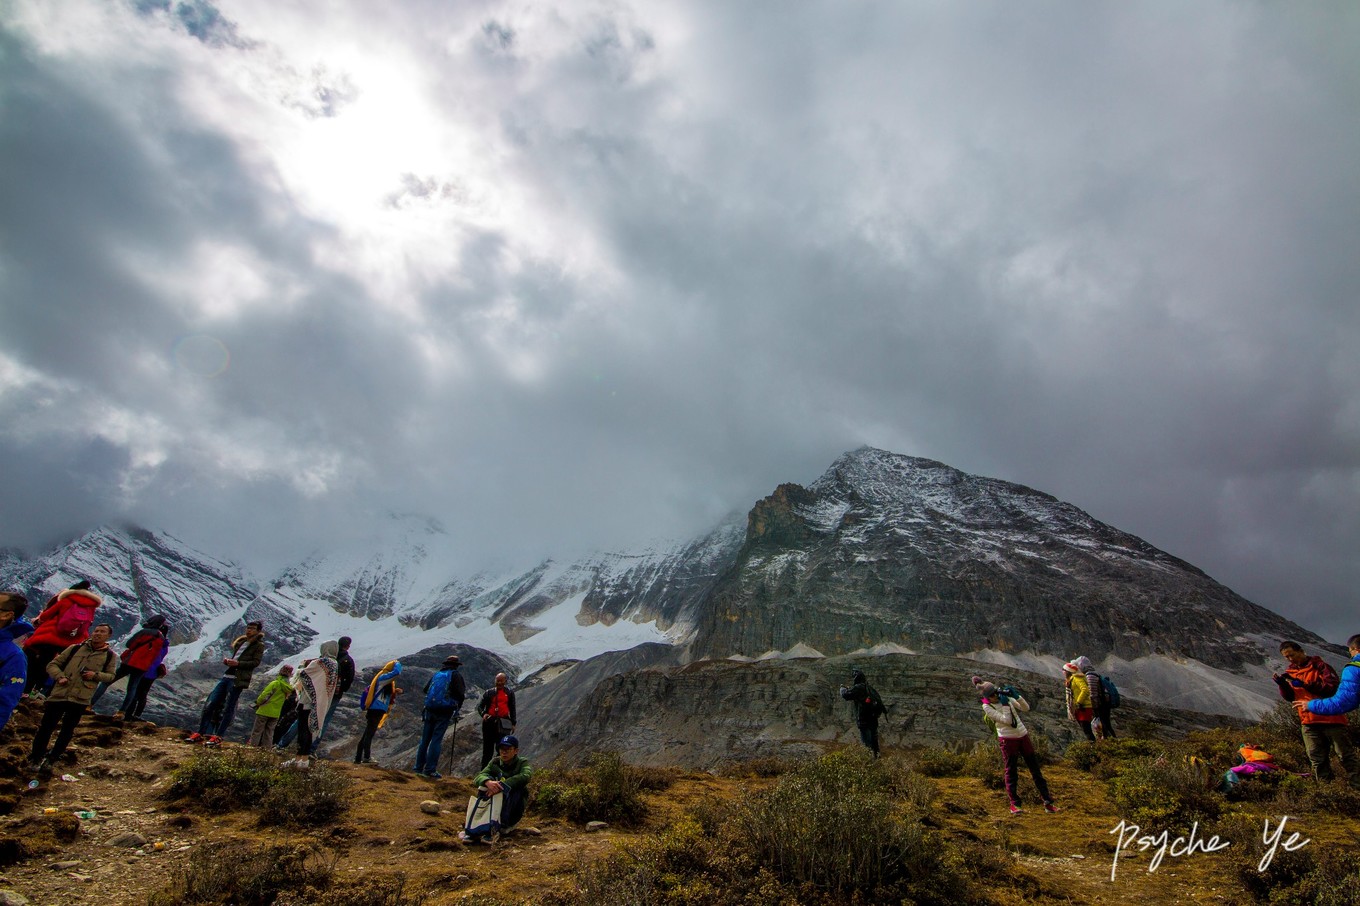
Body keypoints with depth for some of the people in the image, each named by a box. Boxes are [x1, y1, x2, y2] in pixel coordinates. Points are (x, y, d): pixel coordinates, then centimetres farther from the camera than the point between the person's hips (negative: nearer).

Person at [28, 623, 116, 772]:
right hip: (59, 694, 0)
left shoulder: (110, 656, 5)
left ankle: (50, 759, 26)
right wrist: (60, 676, -10)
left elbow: (111, 675, 8)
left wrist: (96, 675, -11)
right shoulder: (76, 648, 5)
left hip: (80, 699, 0)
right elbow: (52, 664, 9)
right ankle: (35, 757, 28)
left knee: (67, 731, 6)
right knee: (46, 727, 6)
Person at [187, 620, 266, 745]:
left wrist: (238, 663, -18)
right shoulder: (241, 641, 20)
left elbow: (256, 662, -10)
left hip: (237, 679, -7)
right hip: (226, 676, 7)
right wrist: (227, 660, 6)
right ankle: (201, 734, 9)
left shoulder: (259, 645, 0)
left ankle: (218, 736, -1)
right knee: (209, 704, 3)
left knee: (228, 708, -5)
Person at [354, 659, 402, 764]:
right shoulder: (382, 678, -7)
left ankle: (358, 758, 15)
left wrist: (396, 692, 10)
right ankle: (367, 757, -15)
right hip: (376, 711, -10)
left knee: (367, 735, 11)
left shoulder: (387, 682, 22)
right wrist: (397, 664, -5)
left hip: (376, 711, 10)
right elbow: (396, 672, -23)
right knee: (369, 734, -12)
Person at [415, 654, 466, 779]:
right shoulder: (456, 675, -1)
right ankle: (430, 770, -6)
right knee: (437, 739, -4)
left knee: (425, 739, 12)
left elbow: (425, 689, 17)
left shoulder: (436, 674, 13)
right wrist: (458, 708, 7)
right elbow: (461, 694, -9)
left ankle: (419, 767, 16)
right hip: (445, 711, -5)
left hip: (430, 710, 5)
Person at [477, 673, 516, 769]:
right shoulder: (489, 692, 11)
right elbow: (479, 705, 7)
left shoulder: (509, 693, 13)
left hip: (503, 723, 0)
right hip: (489, 721, 1)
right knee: (488, 748, 6)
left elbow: (512, 709, 16)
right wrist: (483, 713, -14)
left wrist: (513, 723, 10)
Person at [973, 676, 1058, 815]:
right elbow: (1007, 720, -19)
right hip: (1008, 739, -5)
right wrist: (1005, 704, -22)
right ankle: (1014, 803, 10)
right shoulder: (987, 707, -12)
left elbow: (1026, 708, 2)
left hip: (1023, 735, 5)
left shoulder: (1005, 697, 3)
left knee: (1035, 768, 8)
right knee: (1010, 772, 0)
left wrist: (1016, 696, -12)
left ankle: (1047, 801, 14)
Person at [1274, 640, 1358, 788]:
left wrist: (1304, 684, -25)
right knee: (1317, 760, 7)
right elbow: (1290, 697, 7)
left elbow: (1332, 687, -18)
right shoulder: (1290, 672, 10)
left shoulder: (1320, 666, -6)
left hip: (1331, 719, -5)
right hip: (1308, 723, 5)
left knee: (1346, 756, 2)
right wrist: (1282, 685, -13)